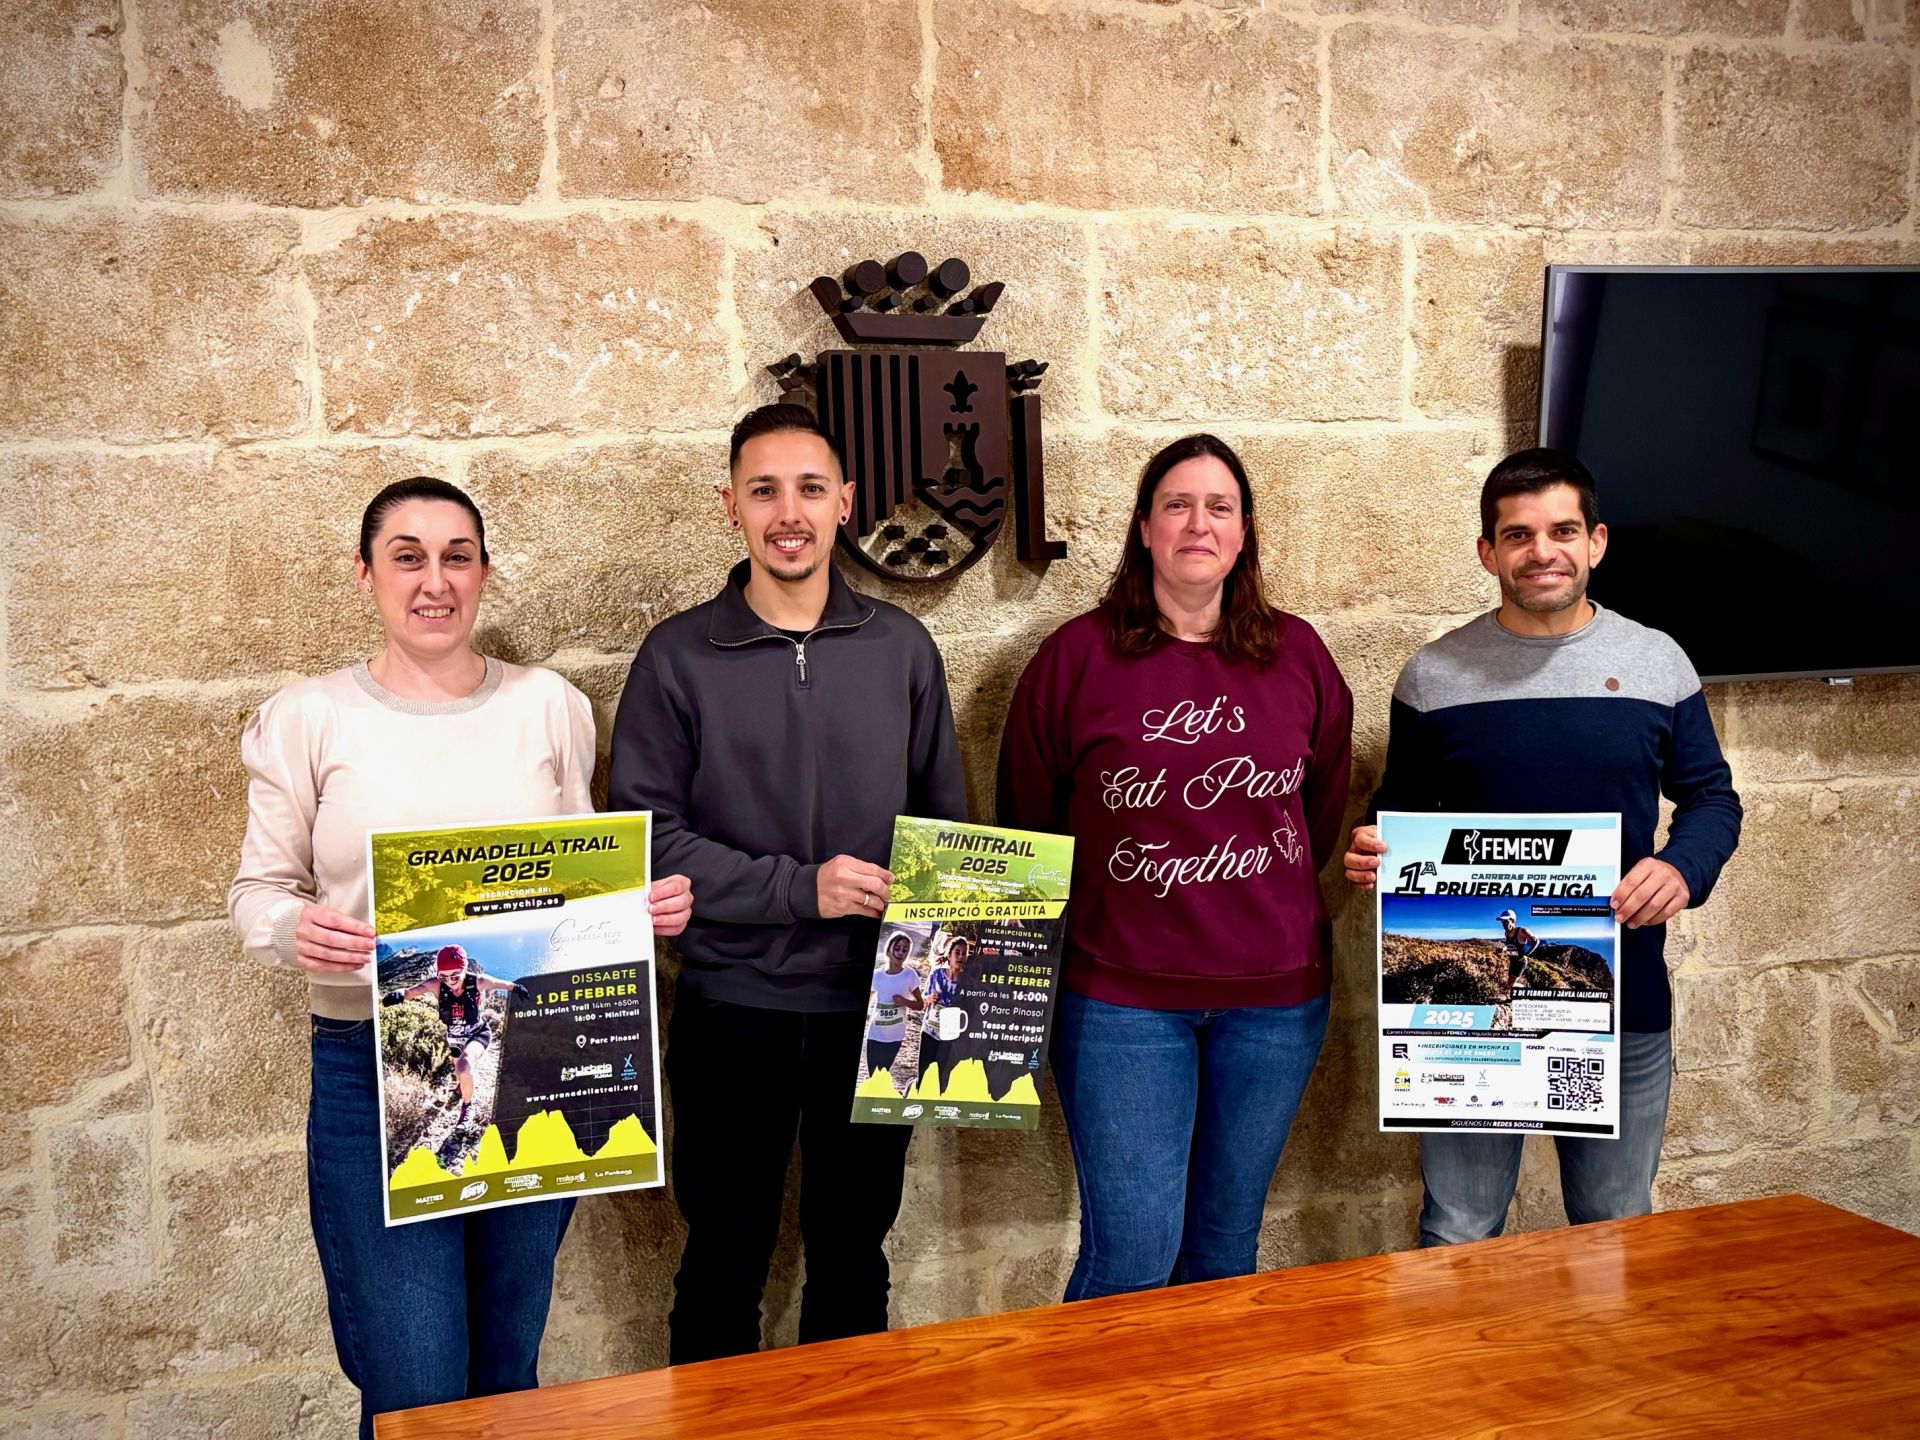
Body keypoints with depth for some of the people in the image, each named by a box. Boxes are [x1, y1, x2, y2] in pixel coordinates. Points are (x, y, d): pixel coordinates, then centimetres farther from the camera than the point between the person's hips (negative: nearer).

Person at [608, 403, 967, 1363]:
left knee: (853, 1255, 18)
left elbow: (946, 819, 7)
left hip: (874, 1004, 2)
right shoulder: (679, 657, -5)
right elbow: (647, 833, -10)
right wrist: (799, 887, -18)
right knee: (725, 1259, 13)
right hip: (731, 1005, -2)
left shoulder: (901, 648, 2)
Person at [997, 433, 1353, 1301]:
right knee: (1129, 1258, -2)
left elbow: (1324, 808, 16)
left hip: (1274, 997, 3)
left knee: (1226, 1249, 16)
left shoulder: (1297, 656, 5)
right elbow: (1026, 822, 4)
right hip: (1122, 1000, -3)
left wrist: (1274, 911, 11)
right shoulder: (1077, 657, -4)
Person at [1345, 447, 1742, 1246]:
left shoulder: (1658, 662, 4)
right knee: (1456, 1240, 9)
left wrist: (1683, 868, -12)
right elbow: (1398, 814, 9)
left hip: (1625, 1003, 1)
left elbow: (1712, 798, 9)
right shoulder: (1434, 676, 1)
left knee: (1617, 1239, 17)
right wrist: (1372, 853, -14)